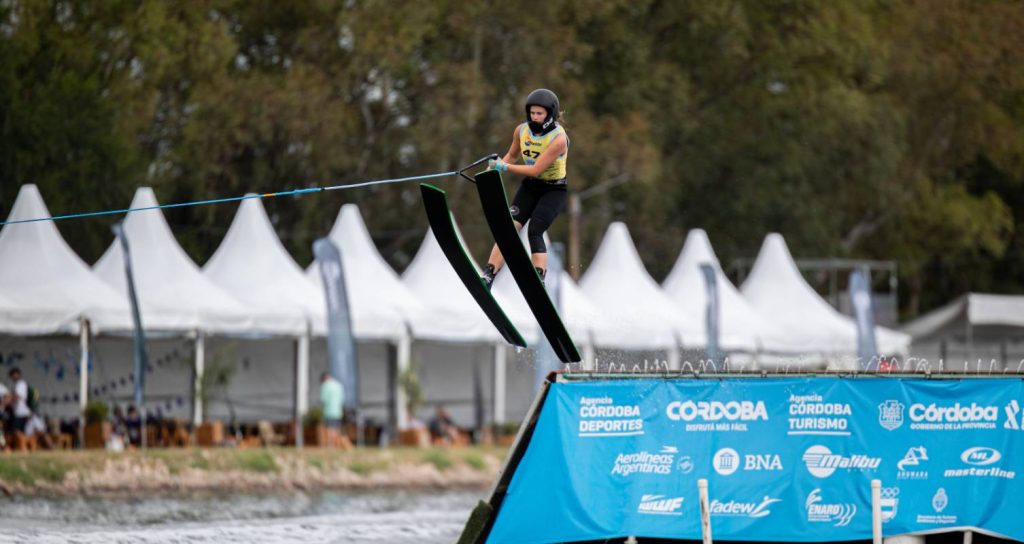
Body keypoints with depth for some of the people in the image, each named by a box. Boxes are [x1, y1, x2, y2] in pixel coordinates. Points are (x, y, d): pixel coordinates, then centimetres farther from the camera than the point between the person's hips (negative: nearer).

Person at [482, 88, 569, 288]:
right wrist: (496, 167, -6)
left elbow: (536, 169, -28)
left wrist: (505, 167, -26)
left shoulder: (559, 138, -24)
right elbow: (512, 155, 13)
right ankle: (487, 277, -17)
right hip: (530, 187, 5)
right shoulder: (522, 131, -6)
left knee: (534, 232, -23)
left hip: (554, 190, -5)